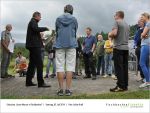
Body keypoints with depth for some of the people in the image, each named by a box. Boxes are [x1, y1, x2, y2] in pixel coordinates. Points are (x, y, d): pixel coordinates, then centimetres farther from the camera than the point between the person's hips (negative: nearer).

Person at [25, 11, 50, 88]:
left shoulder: (32, 22, 25)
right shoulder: (33, 21, -5)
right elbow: (36, 29, -24)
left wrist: (40, 35, 16)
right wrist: (45, 28, -13)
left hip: (32, 45, 11)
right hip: (35, 45, -11)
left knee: (32, 64, 12)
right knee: (39, 64, -12)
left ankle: (28, 81, 15)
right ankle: (41, 82, -13)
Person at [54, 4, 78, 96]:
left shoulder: (58, 19, 8)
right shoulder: (74, 19, 7)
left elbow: (56, 32, 16)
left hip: (59, 44, 1)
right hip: (71, 44, 0)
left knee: (60, 66, 1)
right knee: (70, 66, 0)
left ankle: (61, 89, 0)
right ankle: (68, 89, -4)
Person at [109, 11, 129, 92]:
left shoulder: (117, 22, -2)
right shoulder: (127, 24, 20)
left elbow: (114, 33, -16)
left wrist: (109, 34, 3)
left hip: (118, 47, -7)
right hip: (126, 47, 7)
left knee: (119, 67, -7)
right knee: (125, 67, 7)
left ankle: (120, 86, -7)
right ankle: (125, 85, 10)